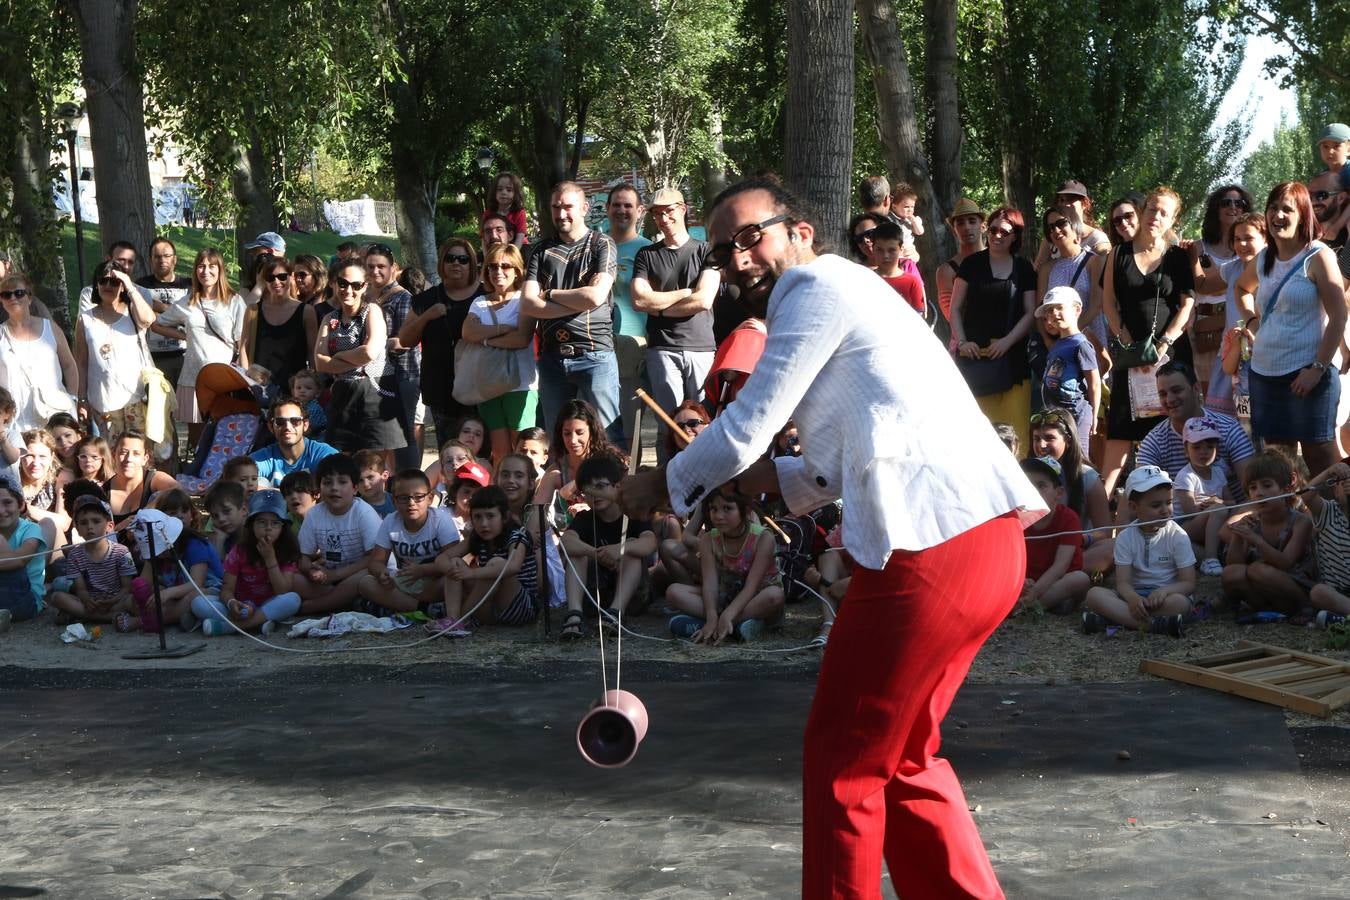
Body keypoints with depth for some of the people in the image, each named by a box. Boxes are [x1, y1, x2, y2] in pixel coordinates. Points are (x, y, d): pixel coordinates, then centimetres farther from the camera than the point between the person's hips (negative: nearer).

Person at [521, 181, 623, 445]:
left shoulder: (602, 245, 3)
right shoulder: (542, 251, 14)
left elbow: (595, 296, -11)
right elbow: (527, 305, 1)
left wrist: (550, 294, 1)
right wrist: (578, 301, -7)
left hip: (594, 354, -4)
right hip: (552, 357, 4)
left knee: (607, 436, -6)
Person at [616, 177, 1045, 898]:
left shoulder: (819, 287, -4)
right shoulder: (845, 295, 26)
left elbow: (744, 430, -6)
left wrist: (661, 486, 9)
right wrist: (776, 478, 22)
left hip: (934, 547, -10)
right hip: (985, 540, 10)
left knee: (843, 758, 1)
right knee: (903, 756, 20)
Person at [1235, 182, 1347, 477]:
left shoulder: (1318, 257, -7)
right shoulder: (1263, 260, 11)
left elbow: (1339, 317, -12)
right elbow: (1242, 288, 34)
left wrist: (1318, 368, -17)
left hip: (1307, 375, -7)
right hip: (1264, 374, 7)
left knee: (1319, 461, -4)